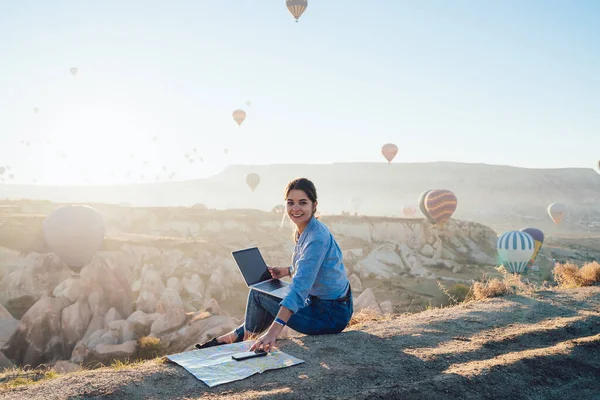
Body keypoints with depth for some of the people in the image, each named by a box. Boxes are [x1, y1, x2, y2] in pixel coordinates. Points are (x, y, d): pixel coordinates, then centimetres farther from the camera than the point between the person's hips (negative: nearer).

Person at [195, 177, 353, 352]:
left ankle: (237, 336, 25)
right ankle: (237, 335, 37)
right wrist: (286, 271, 3)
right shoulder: (304, 229, 3)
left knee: (257, 295, 0)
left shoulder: (317, 238, -26)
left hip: (331, 316, -9)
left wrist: (273, 331, -41)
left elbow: (300, 288, -35)